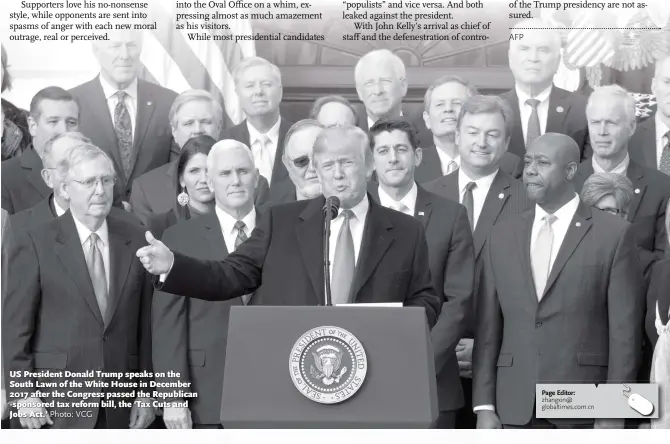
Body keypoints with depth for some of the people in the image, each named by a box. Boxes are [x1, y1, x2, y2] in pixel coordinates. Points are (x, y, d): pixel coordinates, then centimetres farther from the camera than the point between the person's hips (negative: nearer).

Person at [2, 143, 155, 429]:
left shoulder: (136, 240, 5)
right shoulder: (36, 243, -3)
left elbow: (145, 324, 6)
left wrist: (145, 391, 5)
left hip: (119, 406, 3)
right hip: (54, 405, -2)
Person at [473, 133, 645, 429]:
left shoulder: (614, 234, -1)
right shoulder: (501, 236, 9)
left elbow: (624, 330, -3)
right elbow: (488, 327, 8)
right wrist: (484, 406, 2)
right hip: (516, 406, 3)